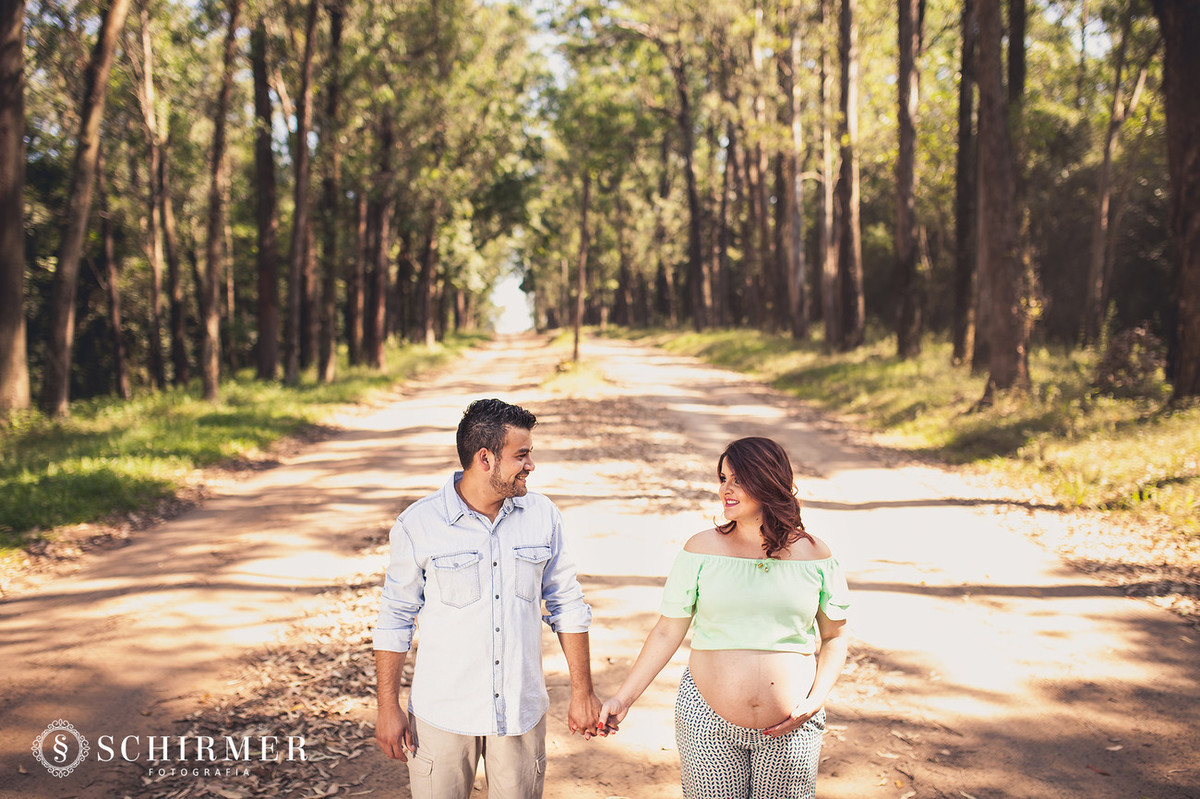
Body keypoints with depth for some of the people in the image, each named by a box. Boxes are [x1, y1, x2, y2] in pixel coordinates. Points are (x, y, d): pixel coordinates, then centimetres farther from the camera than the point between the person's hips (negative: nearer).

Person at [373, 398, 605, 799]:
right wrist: (388, 707, -1)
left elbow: (567, 605, 6)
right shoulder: (417, 524, -10)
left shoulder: (543, 515, -1)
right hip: (442, 715, -2)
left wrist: (582, 692, 6)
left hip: (521, 712, 2)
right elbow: (395, 619, -2)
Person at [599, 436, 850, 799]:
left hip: (790, 729, 1)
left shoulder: (815, 556, 0)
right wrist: (623, 698, -3)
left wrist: (815, 701, -5)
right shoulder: (702, 549, -2)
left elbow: (834, 638, 9)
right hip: (709, 722, 0)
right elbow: (667, 633, 2)